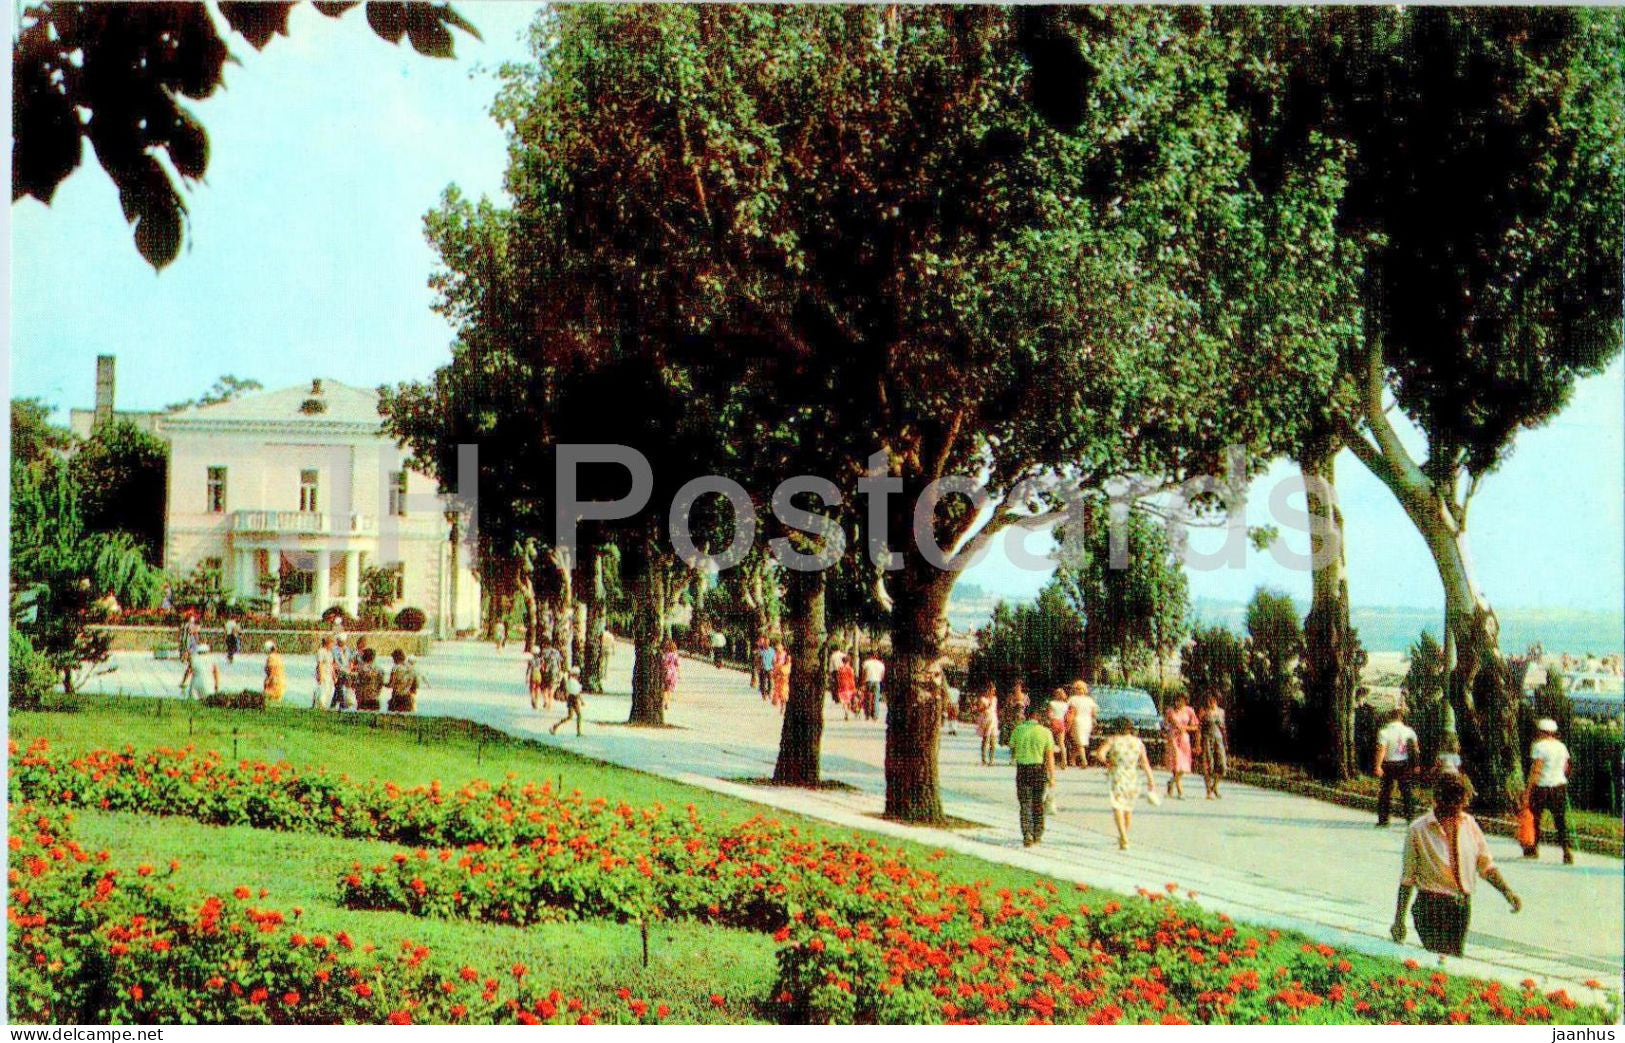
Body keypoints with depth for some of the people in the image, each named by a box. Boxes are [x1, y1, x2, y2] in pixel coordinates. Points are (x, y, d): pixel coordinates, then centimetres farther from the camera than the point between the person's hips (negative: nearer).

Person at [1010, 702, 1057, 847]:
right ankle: (1037, 835, 24)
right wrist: (1052, 777, -3)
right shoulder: (1046, 732, -8)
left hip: (1022, 769, 0)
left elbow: (1012, 751, 5)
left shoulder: (1018, 729, -5)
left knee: (1024, 804, 5)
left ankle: (1027, 835, -6)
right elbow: (1050, 757, -8)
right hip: (1039, 769, 0)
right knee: (1038, 803, 16)